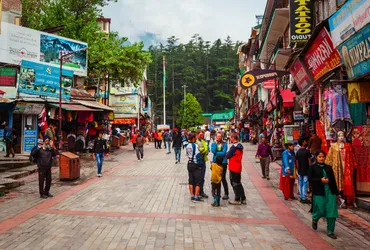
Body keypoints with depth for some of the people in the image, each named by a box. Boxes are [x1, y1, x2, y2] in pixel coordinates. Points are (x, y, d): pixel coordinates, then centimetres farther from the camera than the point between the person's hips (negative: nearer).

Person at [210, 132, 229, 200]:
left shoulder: (224, 144, -1)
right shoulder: (213, 144, 6)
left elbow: (223, 153, -13)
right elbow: (213, 151, -12)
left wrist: (216, 153, -8)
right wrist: (216, 143, -11)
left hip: (223, 162, -3)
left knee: (223, 178, -1)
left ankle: (226, 194, 8)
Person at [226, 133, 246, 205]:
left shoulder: (234, 147, -19)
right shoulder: (240, 146, 9)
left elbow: (227, 156, -16)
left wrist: (227, 152, 4)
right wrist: (229, 153, 5)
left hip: (233, 168, -9)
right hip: (238, 167, 9)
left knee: (235, 183, 1)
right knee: (238, 183, 17)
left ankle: (237, 200, 8)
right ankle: (243, 199, 22)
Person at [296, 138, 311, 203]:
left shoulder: (298, 152, 5)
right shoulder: (307, 151, -13)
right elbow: (309, 161, -10)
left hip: (300, 171, 6)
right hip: (306, 171, -6)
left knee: (300, 184, 12)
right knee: (305, 184, -1)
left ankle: (301, 197, 19)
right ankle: (304, 198, 1)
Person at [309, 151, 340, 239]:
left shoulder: (328, 167, 12)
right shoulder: (312, 167, 2)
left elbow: (333, 180, 13)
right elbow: (310, 179, -6)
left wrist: (337, 193, 12)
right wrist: (320, 180, -18)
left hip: (330, 192, 4)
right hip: (319, 192, -3)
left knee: (332, 212, 0)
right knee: (320, 210, -2)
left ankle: (330, 231, 12)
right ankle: (314, 220, 34)